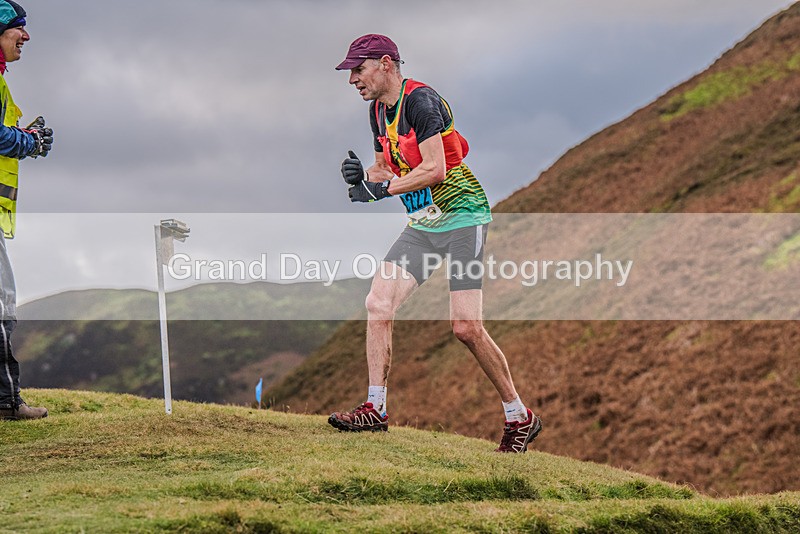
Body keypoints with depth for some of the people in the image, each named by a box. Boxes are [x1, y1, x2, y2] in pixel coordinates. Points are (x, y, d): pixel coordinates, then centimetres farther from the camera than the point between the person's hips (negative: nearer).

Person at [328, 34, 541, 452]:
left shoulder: (420, 100, -16)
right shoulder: (378, 109, 12)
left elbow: (436, 169, -24)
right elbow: (387, 170, 21)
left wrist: (382, 189, -22)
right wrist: (362, 176, -1)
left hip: (461, 217, -9)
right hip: (422, 225, 9)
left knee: (466, 327, -12)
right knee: (377, 304, -5)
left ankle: (520, 418, 3)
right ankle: (375, 409, 0)